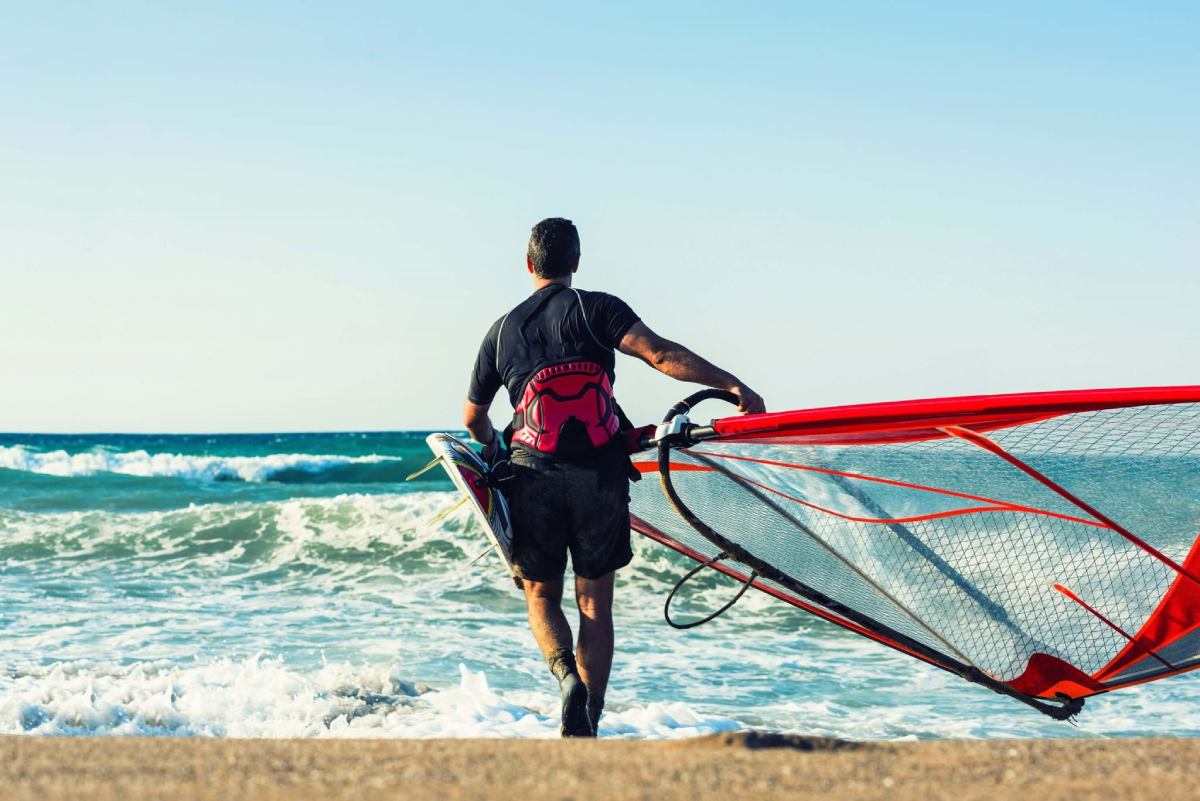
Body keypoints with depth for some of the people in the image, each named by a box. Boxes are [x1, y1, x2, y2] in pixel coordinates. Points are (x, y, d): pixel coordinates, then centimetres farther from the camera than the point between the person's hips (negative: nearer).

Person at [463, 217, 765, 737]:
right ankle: (586, 725, 3)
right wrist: (733, 385, -13)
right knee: (595, 604, 8)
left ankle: (566, 675, -13)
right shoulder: (595, 309, 1)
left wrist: (494, 448, 44)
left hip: (533, 478, 1)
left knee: (541, 596, 15)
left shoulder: (502, 330, 12)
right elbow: (660, 354, -14)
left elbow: (474, 419, 22)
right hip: (599, 476, -1)